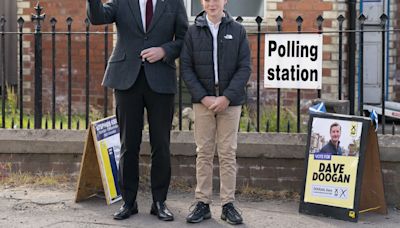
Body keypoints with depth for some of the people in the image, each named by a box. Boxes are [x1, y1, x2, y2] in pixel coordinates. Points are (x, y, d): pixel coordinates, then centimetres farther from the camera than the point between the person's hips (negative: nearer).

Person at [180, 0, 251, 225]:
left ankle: (228, 204, 7)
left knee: (228, 153, 1)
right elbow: (186, 68, 1)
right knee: (204, 153, 3)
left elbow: (245, 68, -2)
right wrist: (204, 97, -10)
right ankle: (203, 203, 8)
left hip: (230, 101, 0)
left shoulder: (238, 31, 2)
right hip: (203, 100, 1)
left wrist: (227, 97, -12)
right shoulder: (193, 31, 3)